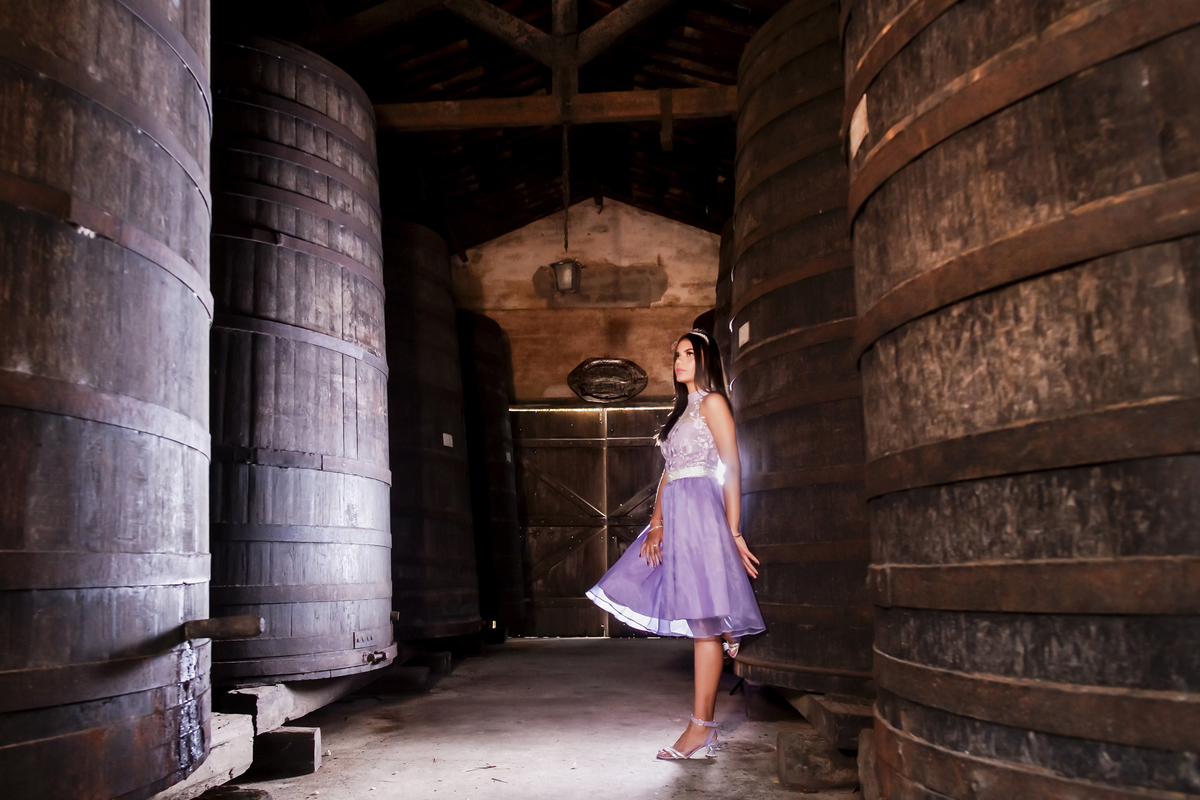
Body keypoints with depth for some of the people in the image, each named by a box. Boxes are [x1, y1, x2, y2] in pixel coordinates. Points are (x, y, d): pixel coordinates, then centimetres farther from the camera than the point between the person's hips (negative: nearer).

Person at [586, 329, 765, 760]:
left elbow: (733, 467, -7)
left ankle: (701, 729, -8)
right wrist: (656, 524, 6)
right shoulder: (681, 411, 25)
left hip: (701, 512, -9)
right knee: (701, 622, 7)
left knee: (704, 620, -9)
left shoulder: (712, 401, 0)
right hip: (675, 515, 9)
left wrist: (733, 531, -14)